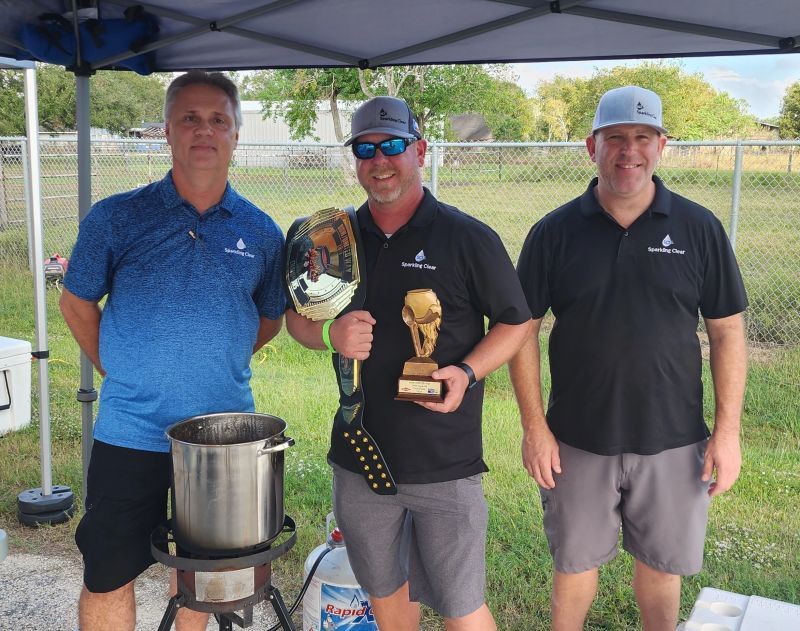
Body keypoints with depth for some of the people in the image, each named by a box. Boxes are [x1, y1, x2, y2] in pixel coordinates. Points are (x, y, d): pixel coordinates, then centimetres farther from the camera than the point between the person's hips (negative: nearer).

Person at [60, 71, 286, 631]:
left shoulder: (262, 233, 1)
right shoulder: (116, 218, -5)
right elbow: (77, 304, 6)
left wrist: (218, 362, 5)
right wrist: (118, 371, 1)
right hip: (132, 433, -1)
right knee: (109, 578, 6)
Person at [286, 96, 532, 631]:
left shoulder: (469, 239, -6)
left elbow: (516, 322, 0)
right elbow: (296, 317, 13)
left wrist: (468, 373, -18)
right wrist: (330, 333, -11)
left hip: (446, 464, -4)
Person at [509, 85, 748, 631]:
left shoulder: (699, 228, -3)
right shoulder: (555, 232, -4)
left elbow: (727, 330, 0)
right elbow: (522, 328, -2)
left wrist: (728, 431, -4)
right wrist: (534, 427, -6)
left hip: (672, 440, 1)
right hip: (577, 441, 0)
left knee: (662, 563, 17)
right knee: (575, 561, 15)